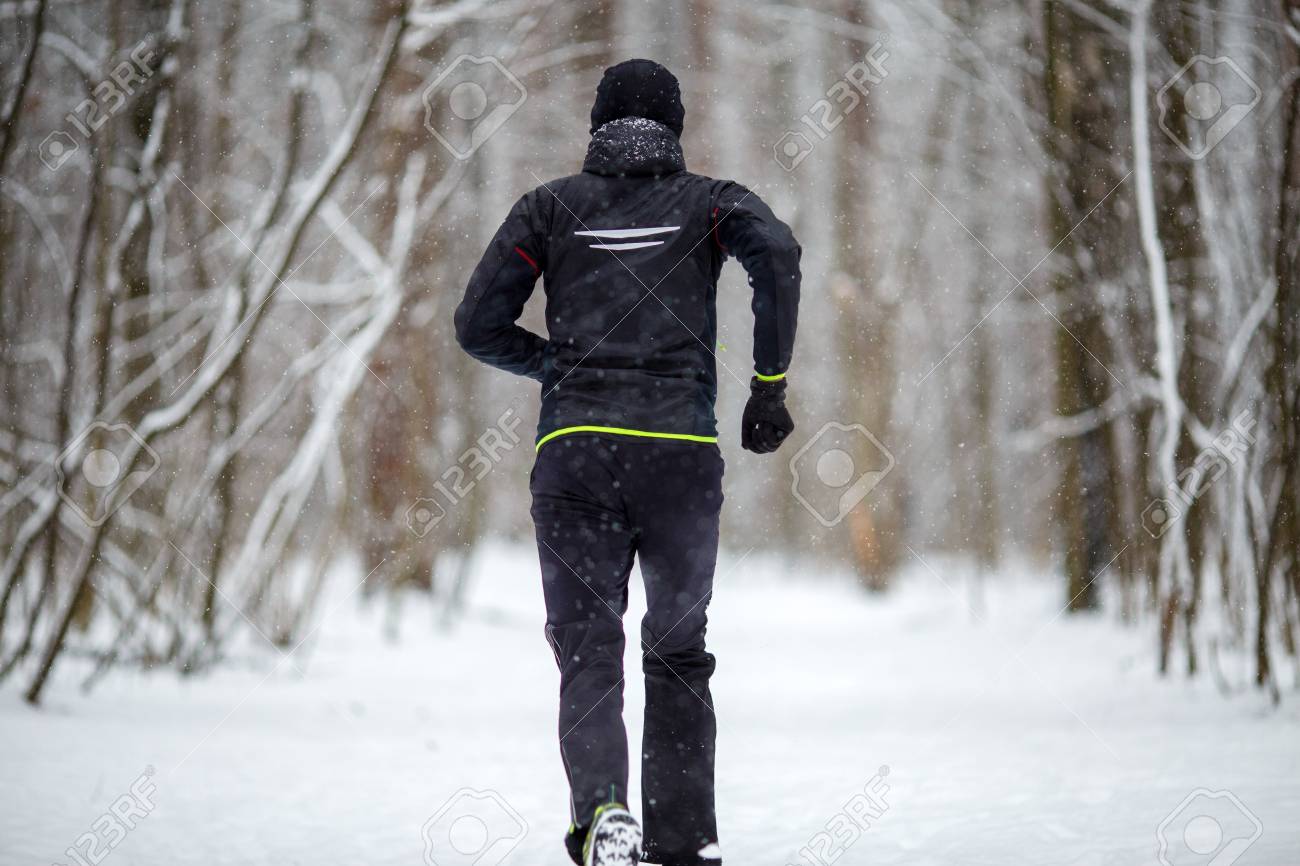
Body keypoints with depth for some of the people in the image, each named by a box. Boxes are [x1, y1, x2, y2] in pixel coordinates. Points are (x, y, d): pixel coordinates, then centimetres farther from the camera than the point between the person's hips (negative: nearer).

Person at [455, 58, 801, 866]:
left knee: (589, 651, -2)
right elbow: (777, 253, -12)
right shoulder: (709, 200, 10)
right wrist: (770, 383, -7)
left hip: (574, 450, 0)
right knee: (678, 651, 16)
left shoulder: (552, 205, 12)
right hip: (683, 448, 0)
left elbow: (479, 326, 6)